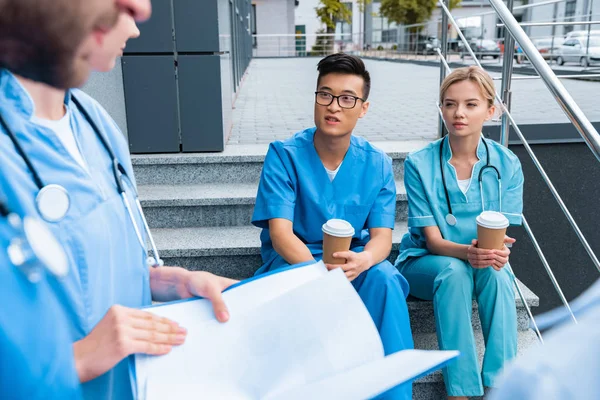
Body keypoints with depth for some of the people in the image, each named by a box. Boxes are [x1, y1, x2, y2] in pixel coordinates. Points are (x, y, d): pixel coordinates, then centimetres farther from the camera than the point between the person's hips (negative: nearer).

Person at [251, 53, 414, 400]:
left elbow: (382, 235, -7)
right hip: (294, 258, -1)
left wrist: (362, 260, -33)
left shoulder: (377, 163, -1)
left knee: (384, 279, -30)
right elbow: (280, 232, -16)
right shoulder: (285, 155, -9)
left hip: (355, 258, 2)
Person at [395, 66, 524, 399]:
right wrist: (467, 252, -36)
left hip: (483, 261, 2)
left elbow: (503, 234, -5)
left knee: (496, 272, -32)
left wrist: (497, 252, -31)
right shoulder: (420, 164, -10)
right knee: (453, 270, -34)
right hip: (424, 263, -1)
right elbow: (432, 239, -14)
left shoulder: (507, 165, -3)